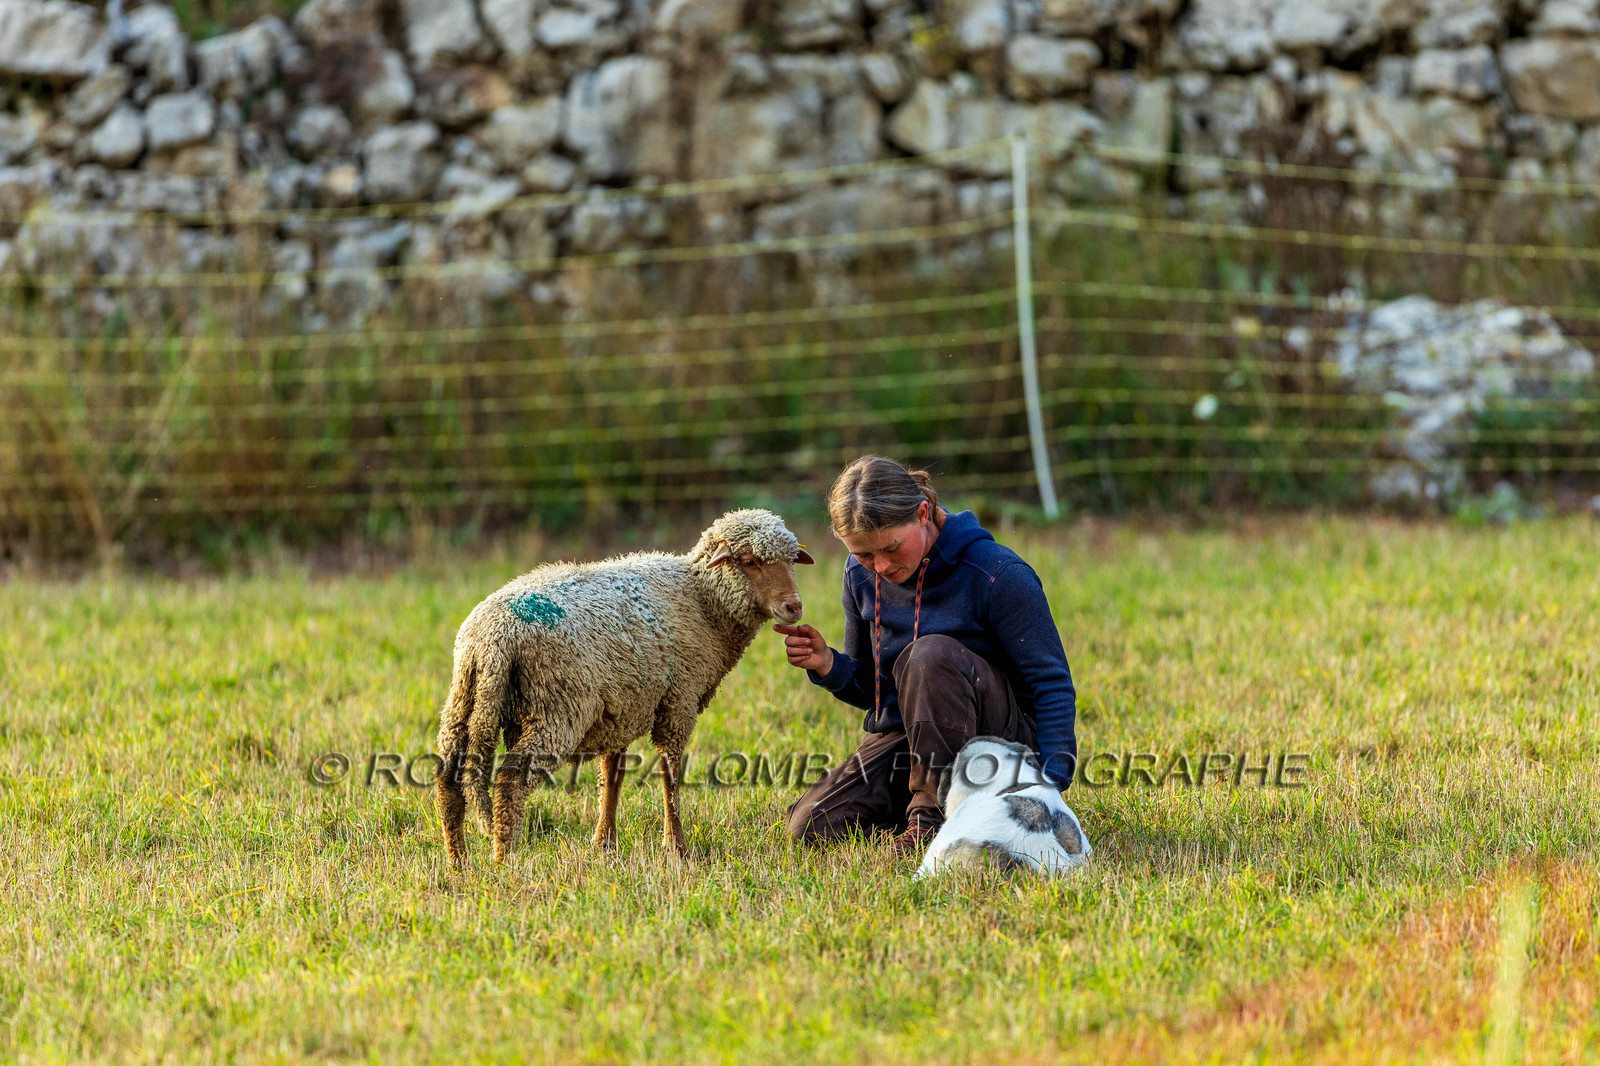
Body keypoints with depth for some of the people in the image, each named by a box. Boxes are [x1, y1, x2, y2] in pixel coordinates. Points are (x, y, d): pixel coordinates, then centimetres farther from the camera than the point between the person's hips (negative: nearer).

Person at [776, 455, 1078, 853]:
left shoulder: (997, 576, -15)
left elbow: (1052, 685, -14)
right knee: (810, 828, -15)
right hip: (902, 738, 6)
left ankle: (932, 813, -22)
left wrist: (1051, 781, -27)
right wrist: (828, 666, -8)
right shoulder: (862, 576, 3)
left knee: (931, 653, -34)